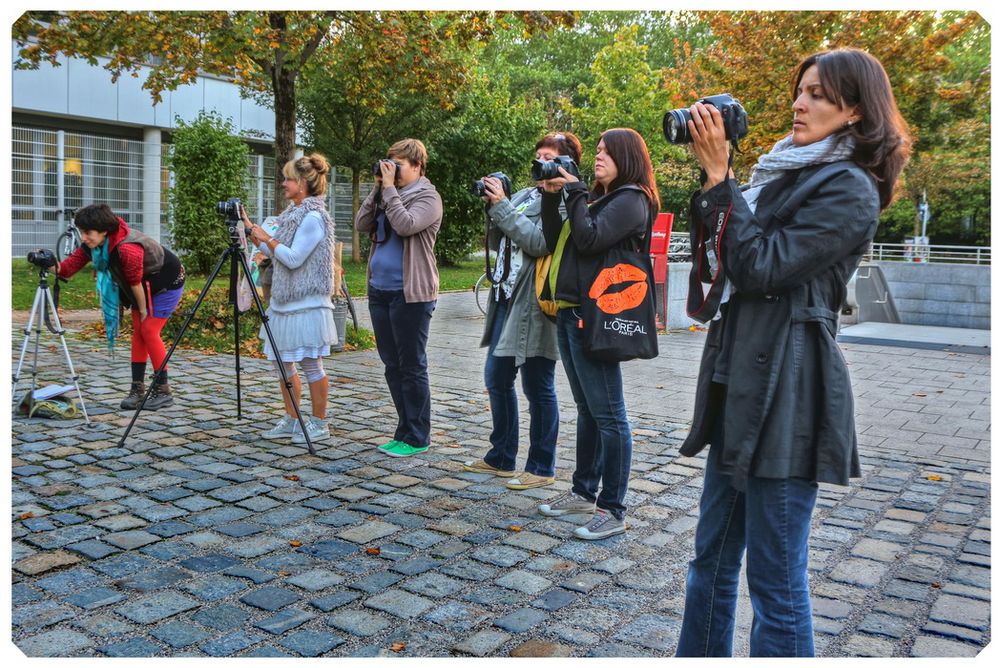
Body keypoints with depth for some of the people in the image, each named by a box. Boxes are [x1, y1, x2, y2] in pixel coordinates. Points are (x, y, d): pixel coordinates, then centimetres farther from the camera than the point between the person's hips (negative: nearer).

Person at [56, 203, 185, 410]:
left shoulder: (127, 248, -37)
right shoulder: (93, 243, -11)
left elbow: (136, 282, -26)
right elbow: (75, 261, -15)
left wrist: (143, 310, -14)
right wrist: (57, 268, -37)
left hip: (168, 282, -9)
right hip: (146, 284, 9)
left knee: (149, 330, -10)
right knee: (138, 331, 5)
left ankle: (164, 391, -1)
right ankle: (137, 389, 8)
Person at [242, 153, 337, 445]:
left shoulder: (313, 217, -15)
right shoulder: (293, 213, 14)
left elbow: (293, 259, -19)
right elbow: (271, 252, 18)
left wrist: (267, 237, -10)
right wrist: (249, 227, 11)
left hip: (307, 305, -9)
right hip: (284, 301, 9)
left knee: (310, 364, -1)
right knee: (282, 361, 12)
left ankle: (319, 424, 11)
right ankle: (292, 420, 23)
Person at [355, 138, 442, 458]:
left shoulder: (427, 196, -5)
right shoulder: (387, 195, 15)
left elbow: (405, 225, -21)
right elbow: (361, 224, 6)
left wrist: (389, 188, -13)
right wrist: (378, 188, 1)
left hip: (410, 293, -8)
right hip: (379, 290, 8)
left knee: (411, 366, -2)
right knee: (392, 365, 12)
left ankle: (417, 438, 8)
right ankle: (405, 431, 22)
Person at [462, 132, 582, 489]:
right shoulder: (523, 195, 15)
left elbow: (539, 242, -22)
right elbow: (497, 244, 16)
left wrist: (501, 205, -16)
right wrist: (493, 207, 1)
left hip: (534, 305, -9)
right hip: (506, 299, 9)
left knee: (538, 387, 0)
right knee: (496, 379, 15)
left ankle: (542, 468, 14)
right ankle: (501, 457, 29)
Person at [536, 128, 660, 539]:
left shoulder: (631, 200, -6)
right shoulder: (598, 199, 20)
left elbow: (590, 240, -20)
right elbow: (556, 243, 15)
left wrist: (574, 193, -9)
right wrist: (552, 197, 8)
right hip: (570, 312, 10)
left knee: (607, 414, -5)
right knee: (587, 409, 16)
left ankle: (613, 510, 2)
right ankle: (584, 492, 28)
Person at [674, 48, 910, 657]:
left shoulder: (851, 189, -9)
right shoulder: (786, 173, 16)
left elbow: (759, 266, -17)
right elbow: (720, 254, 15)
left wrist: (719, 177, -13)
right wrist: (708, 178, 5)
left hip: (788, 393, -9)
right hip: (741, 384, 9)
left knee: (776, 579, 1)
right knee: (712, 557, 18)